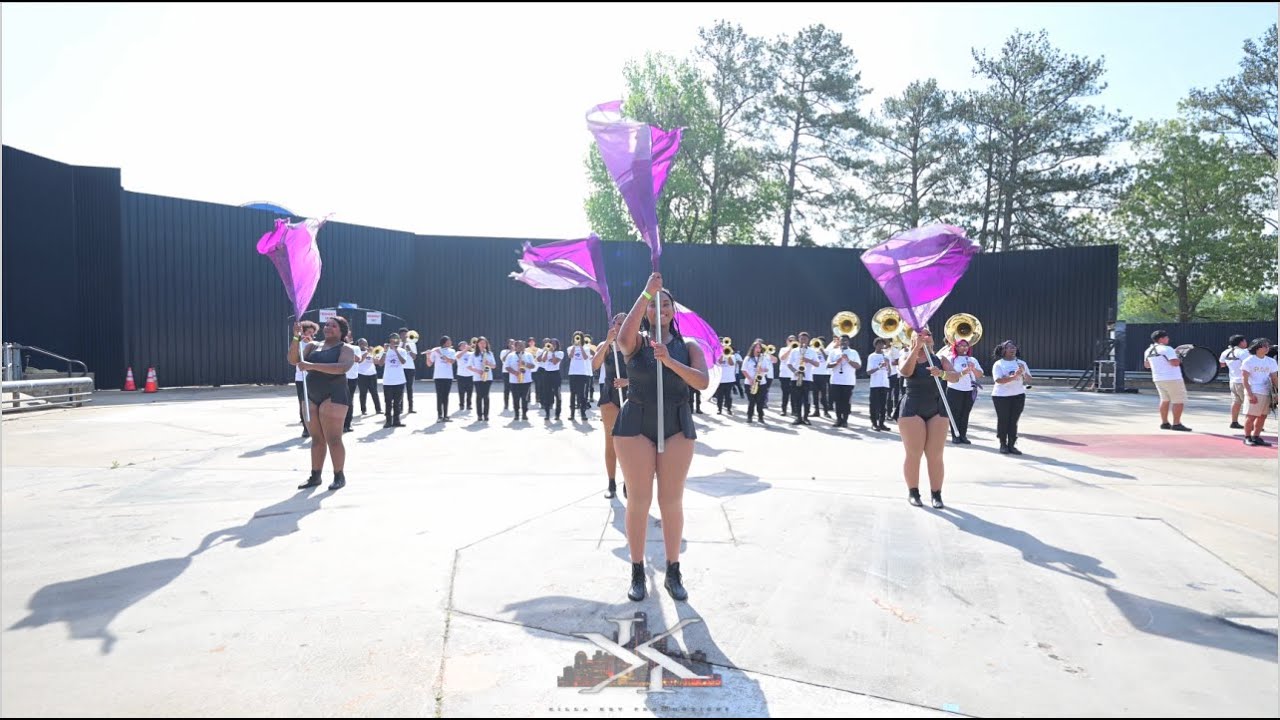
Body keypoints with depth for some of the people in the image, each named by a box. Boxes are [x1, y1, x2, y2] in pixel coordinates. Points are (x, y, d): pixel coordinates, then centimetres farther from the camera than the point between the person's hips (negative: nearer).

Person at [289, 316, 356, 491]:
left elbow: (343, 367, -23)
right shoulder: (312, 346, 14)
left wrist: (312, 365, -28)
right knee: (317, 438, 11)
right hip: (311, 396, 6)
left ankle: (339, 476, 2)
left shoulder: (345, 349, -3)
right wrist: (296, 338, -12)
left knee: (333, 439, -6)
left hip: (333, 396, -6)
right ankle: (315, 476, 16)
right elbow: (293, 359, 1)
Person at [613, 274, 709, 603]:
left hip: (677, 427, 1)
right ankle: (637, 572, 17)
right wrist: (646, 292, -26)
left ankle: (673, 573, 20)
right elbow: (623, 337, -25)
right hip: (635, 426, -1)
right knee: (638, 500, 4)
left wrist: (669, 361, -23)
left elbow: (703, 381, -10)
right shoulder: (636, 342, 2)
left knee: (672, 502, 6)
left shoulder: (688, 346, 6)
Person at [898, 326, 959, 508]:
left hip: (937, 410, 2)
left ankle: (936, 494, 11)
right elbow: (904, 372, -18)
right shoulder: (907, 356, 4)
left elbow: (955, 376, -9)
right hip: (912, 409, -1)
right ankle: (913, 492, 12)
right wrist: (916, 348, -21)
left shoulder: (940, 359, 7)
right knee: (913, 454, 0)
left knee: (935, 455, 1)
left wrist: (942, 373, -30)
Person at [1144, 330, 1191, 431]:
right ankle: (1176, 424, -1)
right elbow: (1175, 363, -23)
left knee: (1165, 400, 17)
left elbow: (1147, 364, 20)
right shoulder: (1167, 349, -15)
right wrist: (1179, 359, -2)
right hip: (1172, 378, -8)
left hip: (1157, 379, 8)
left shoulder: (1148, 351, 10)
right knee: (1179, 401, -1)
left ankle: (1164, 423, 19)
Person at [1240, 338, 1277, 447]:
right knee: (1251, 416, -5)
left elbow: (1274, 379, 14)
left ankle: (1256, 437, 17)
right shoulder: (1248, 361, -4)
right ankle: (1247, 437, 6)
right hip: (1254, 393, -5)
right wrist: (1250, 394, -15)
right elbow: (1245, 379, -7)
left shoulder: (1271, 362, 11)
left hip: (1267, 393, 5)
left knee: (1262, 416, 7)